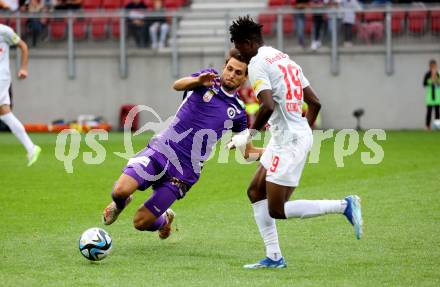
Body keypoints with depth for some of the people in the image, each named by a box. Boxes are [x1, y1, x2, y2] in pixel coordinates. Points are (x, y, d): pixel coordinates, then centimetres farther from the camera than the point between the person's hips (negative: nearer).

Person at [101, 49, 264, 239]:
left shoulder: (237, 112, 7)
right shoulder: (209, 78, 1)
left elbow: (247, 150, 18)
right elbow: (178, 85, -20)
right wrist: (198, 81, -40)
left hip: (184, 172, 1)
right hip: (160, 150, -1)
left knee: (141, 222, -7)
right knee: (120, 190, -25)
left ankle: (164, 220, 31)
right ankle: (120, 203, 15)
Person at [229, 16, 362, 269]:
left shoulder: (257, 63, -11)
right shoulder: (286, 59, 16)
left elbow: (268, 106, -24)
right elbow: (315, 102, 16)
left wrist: (249, 135, -11)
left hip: (288, 141, -10)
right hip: (301, 134, 10)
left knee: (276, 211, -4)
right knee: (256, 192, 14)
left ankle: (344, 206, -9)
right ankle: (274, 257, 11)